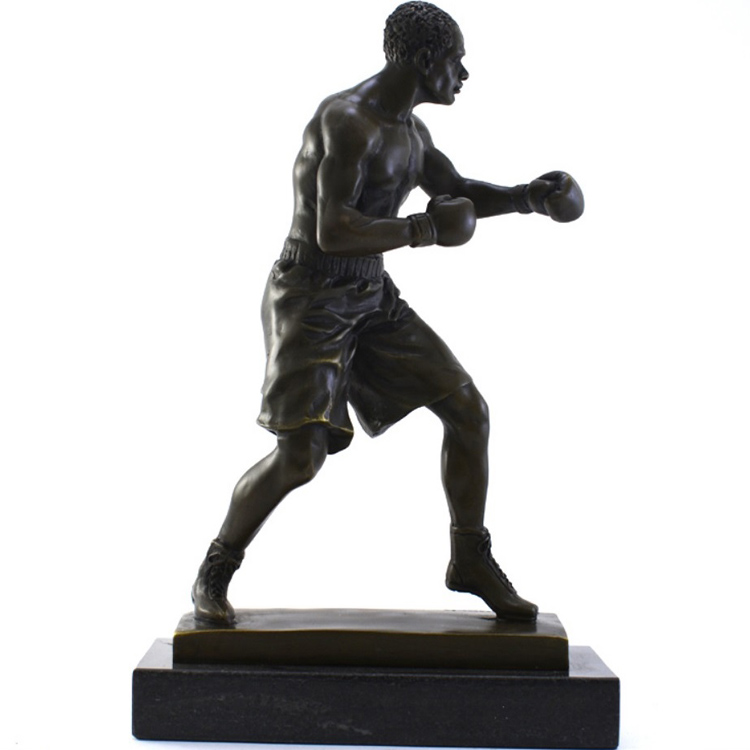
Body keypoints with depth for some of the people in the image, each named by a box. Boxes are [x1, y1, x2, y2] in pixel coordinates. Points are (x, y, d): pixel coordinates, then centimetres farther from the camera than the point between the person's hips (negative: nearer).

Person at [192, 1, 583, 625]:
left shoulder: (407, 126, 9)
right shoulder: (348, 121, -23)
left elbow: (457, 193, 22)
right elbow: (332, 233, -31)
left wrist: (527, 197, 4)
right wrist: (423, 233, -18)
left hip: (371, 298, 9)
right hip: (309, 300, -9)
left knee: (469, 409, 1)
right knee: (299, 459, -19)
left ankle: (471, 561, 16)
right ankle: (215, 574, 6)